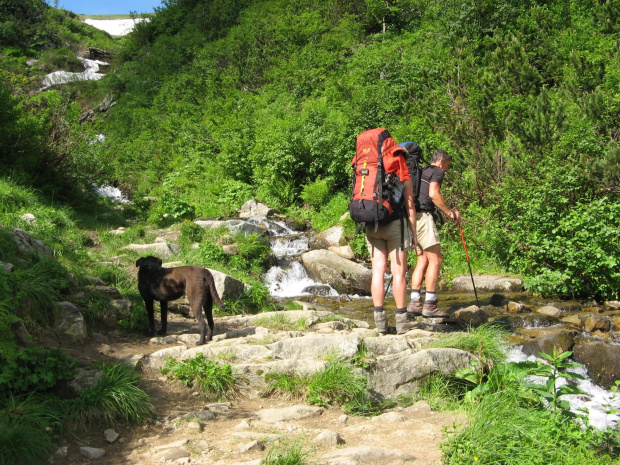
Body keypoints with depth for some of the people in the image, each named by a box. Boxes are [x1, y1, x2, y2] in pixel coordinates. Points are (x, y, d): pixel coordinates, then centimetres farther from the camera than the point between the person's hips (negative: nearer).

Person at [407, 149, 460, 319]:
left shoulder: (422, 172, 28)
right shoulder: (437, 171, 2)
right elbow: (433, 193, -14)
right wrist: (450, 213, -6)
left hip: (411, 216, 9)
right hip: (423, 215, -9)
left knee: (423, 260, 9)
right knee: (435, 259, -7)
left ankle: (414, 304, 4)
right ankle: (430, 305, -9)